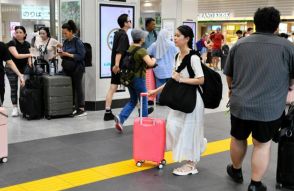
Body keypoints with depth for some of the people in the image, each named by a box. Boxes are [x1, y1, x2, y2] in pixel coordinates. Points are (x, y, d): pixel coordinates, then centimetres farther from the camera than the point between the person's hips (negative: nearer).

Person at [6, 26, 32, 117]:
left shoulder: (27, 44, 2)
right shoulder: (12, 43, -15)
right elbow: (16, 55, -26)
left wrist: (30, 62, -12)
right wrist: (29, 54, -28)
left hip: (23, 68, 4)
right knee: (14, 88, -1)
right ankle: (15, 108, 6)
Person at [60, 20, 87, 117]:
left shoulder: (77, 42, -9)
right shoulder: (65, 42, 11)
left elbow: (81, 56, -15)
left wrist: (68, 54, -18)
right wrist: (62, 54, -4)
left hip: (77, 69, -6)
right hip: (68, 69, 6)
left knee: (78, 88, -2)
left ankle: (82, 109, 4)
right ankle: (73, 107, 14)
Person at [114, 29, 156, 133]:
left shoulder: (130, 48, 6)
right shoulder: (142, 50, -17)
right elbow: (150, 63, -28)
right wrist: (154, 60, -6)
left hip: (129, 77, 7)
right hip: (139, 78, -7)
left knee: (133, 101, 17)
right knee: (143, 102, 9)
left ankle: (121, 117, -1)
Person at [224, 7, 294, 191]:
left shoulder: (239, 44, 4)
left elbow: (228, 74, 14)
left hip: (240, 104, 3)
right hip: (270, 108, -3)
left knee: (238, 139, 22)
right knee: (263, 144, 11)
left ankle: (236, 171, 42)